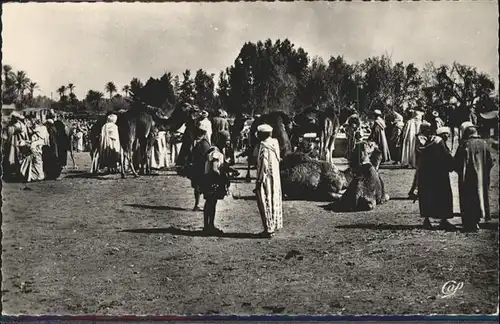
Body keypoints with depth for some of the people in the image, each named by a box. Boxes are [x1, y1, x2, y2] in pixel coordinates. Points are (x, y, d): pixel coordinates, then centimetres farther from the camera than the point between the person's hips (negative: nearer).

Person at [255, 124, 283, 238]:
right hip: (275, 178, 8)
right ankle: (274, 225, 24)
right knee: (274, 201, 15)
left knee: (266, 203, 0)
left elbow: (263, 165, -21)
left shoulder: (264, 146, -19)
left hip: (266, 178, -8)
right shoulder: (275, 142, 5)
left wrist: (259, 181, -16)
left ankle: (269, 229, 5)